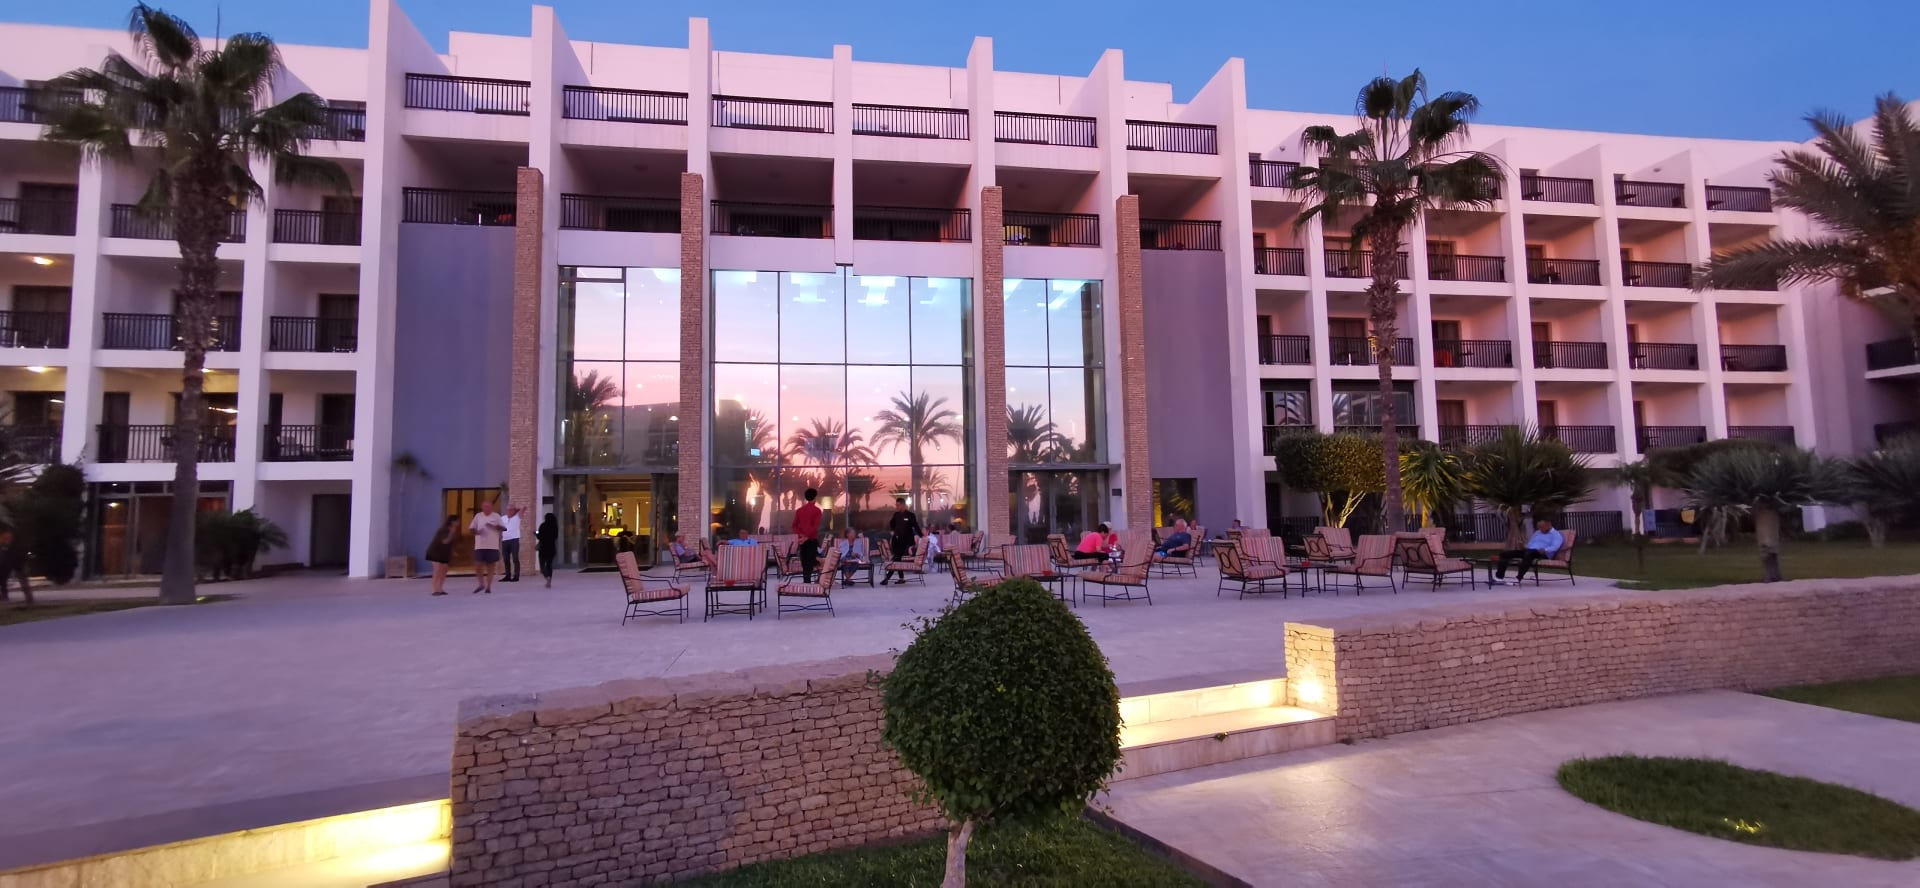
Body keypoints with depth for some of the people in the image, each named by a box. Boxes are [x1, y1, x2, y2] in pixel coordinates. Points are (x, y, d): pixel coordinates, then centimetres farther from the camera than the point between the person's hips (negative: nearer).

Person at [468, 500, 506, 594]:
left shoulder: (496, 516, 3)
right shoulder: (478, 516, 6)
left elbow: (504, 528, 0)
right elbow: (471, 529, 6)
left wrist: (494, 526, -17)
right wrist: (475, 531, -16)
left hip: (493, 546, -1)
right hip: (480, 546, 1)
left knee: (490, 567, 4)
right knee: (478, 566, -3)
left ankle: (488, 587, 12)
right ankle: (481, 584, 17)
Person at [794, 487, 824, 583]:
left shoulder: (800, 510, 10)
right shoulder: (816, 510, -6)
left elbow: (794, 525, 5)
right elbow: (815, 527, -15)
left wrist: (801, 535, -4)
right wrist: (807, 536, -14)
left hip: (802, 540, 5)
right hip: (812, 539, -5)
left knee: (804, 563, 9)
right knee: (811, 563, -2)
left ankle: (805, 583, 9)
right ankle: (808, 583, -9)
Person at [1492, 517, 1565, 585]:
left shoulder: (1556, 535, 6)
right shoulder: (1537, 533, 30)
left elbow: (1555, 547, -11)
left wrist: (1544, 550, -31)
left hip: (1541, 553, -8)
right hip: (1528, 550, 8)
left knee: (1528, 554, -44)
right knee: (1504, 554, -8)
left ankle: (1517, 579, -46)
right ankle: (1499, 578, -15)